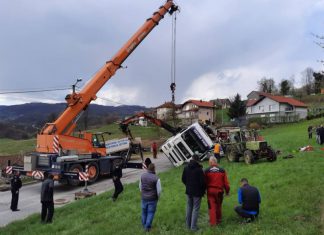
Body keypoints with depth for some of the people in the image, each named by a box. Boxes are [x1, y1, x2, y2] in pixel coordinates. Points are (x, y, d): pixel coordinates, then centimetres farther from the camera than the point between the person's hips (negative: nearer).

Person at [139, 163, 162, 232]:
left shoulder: (142, 176, -6)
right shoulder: (156, 178, -20)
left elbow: (140, 186, 7)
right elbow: (159, 190, -13)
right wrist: (158, 197, 5)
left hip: (144, 197, 4)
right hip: (152, 198, -4)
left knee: (144, 211, 21)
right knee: (151, 212, 11)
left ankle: (144, 225, 38)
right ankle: (147, 227, 17)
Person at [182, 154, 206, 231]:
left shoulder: (186, 168, -1)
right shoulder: (199, 169, -18)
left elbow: (183, 179, 7)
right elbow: (202, 181, -16)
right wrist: (203, 190, 0)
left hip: (188, 191, 5)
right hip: (197, 192, -5)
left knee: (189, 208, 17)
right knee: (195, 209, 3)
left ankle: (188, 225, 25)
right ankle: (193, 226, 6)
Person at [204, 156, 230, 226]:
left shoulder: (206, 171, -5)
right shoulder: (222, 170, -1)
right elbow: (225, 182, 1)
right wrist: (227, 191, 13)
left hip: (210, 191, -2)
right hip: (219, 191, 2)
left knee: (211, 207, 3)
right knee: (218, 206, 19)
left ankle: (212, 222, 2)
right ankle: (218, 220, 33)